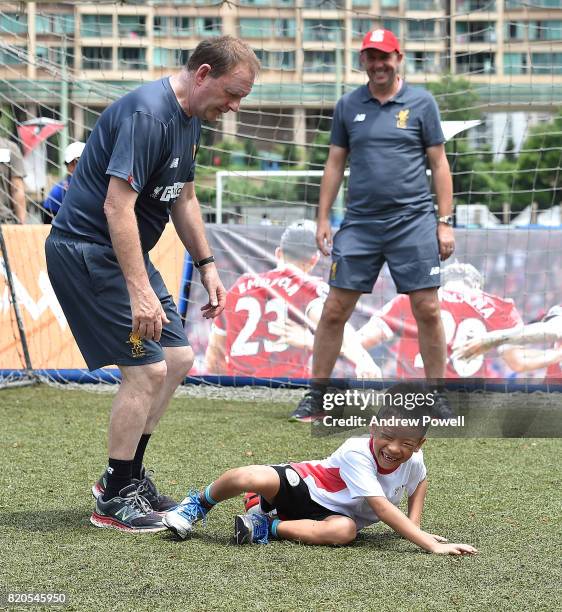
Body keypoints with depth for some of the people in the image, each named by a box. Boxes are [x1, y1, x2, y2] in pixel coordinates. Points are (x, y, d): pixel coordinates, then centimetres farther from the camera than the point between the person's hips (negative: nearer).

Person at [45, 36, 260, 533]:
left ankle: (127, 476, 22)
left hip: (126, 251, 10)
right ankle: (114, 500, 2)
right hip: (88, 250, -10)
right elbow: (117, 205, -29)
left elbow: (183, 197, 22)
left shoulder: (190, 119, 9)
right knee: (148, 369, -11)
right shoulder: (148, 115, -23)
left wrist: (207, 265, 17)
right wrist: (140, 292, -31)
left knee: (178, 358, 11)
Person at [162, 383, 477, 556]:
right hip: (303, 484, -4)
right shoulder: (356, 452, -30)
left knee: (344, 530, -36)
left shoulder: (413, 460, -13)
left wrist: (414, 525, 2)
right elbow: (382, 508, -38)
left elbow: (420, 482, 16)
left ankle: (269, 526, -17)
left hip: (332, 513, 4)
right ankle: (198, 506, 3)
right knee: (249, 478, -32)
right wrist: (431, 545, -46)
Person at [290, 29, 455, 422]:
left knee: (427, 311, -2)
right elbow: (335, 164, 13)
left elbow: (439, 163, 4)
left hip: (413, 223, -2)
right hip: (360, 223, 2)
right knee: (335, 311, 0)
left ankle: (438, 401, 10)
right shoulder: (348, 106, 9)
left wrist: (445, 220, -2)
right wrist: (323, 219, 7)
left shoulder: (421, 102, 3)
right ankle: (316, 397, 10)